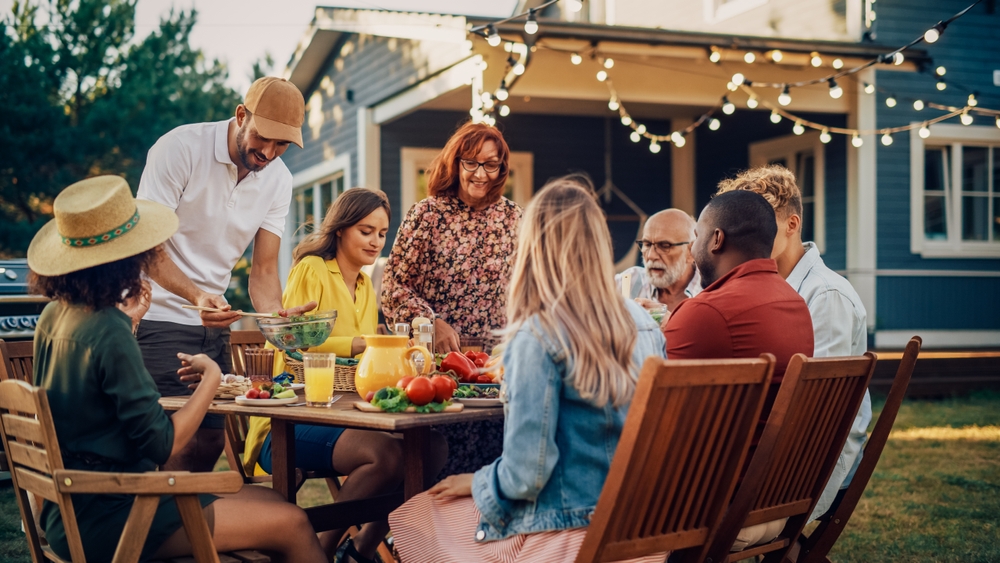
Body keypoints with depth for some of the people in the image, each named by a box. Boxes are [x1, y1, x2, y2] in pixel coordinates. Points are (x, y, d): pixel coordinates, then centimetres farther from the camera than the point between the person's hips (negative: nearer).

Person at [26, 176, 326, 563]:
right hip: (102, 520, -10)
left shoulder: (54, 315, 5)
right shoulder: (109, 332, -22)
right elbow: (162, 445, -21)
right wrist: (211, 377, -9)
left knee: (270, 501, 13)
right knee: (293, 525, -9)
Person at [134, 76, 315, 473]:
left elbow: (263, 269, 2)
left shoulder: (278, 180, 2)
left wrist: (276, 318, -20)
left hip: (212, 323, 7)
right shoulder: (181, 148, -15)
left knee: (211, 439, 9)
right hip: (160, 319, -6)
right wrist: (196, 296, -36)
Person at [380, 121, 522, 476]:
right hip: (435, 355, -3)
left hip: (493, 358, 3)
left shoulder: (511, 217, 8)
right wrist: (432, 323, -15)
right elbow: (394, 284, -4)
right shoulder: (426, 215, -2)